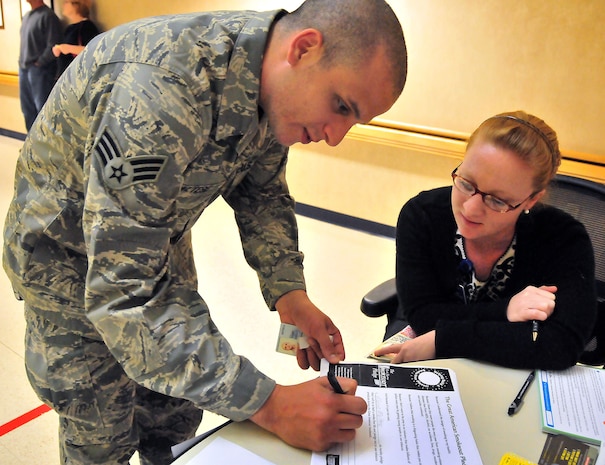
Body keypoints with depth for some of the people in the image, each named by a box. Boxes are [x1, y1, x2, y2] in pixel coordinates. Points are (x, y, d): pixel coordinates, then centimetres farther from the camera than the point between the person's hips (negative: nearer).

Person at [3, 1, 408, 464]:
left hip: (158, 240, 7)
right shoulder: (160, 90, -40)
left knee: (178, 414, 17)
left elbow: (261, 191, 2)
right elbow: (124, 293, -40)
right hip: (71, 258, -6)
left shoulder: (273, 80, -13)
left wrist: (289, 293, -12)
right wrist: (267, 404, -40)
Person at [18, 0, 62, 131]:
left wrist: (39, 63, -12)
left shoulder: (48, 16, -10)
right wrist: (22, 62, 10)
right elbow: (24, 42, 21)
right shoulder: (26, 16, 16)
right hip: (24, 68, 8)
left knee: (43, 109, -7)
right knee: (27, 108, 13)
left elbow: (53, 46, -16)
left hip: (40, 70, -8)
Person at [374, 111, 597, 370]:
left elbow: (562, 345, -26)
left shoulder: (564, 241, -18)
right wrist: (503, 311, -27)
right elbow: (420, 315, -14)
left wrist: (441, 339, -27)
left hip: (512, 380, -1)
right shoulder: (421, 215, -15)